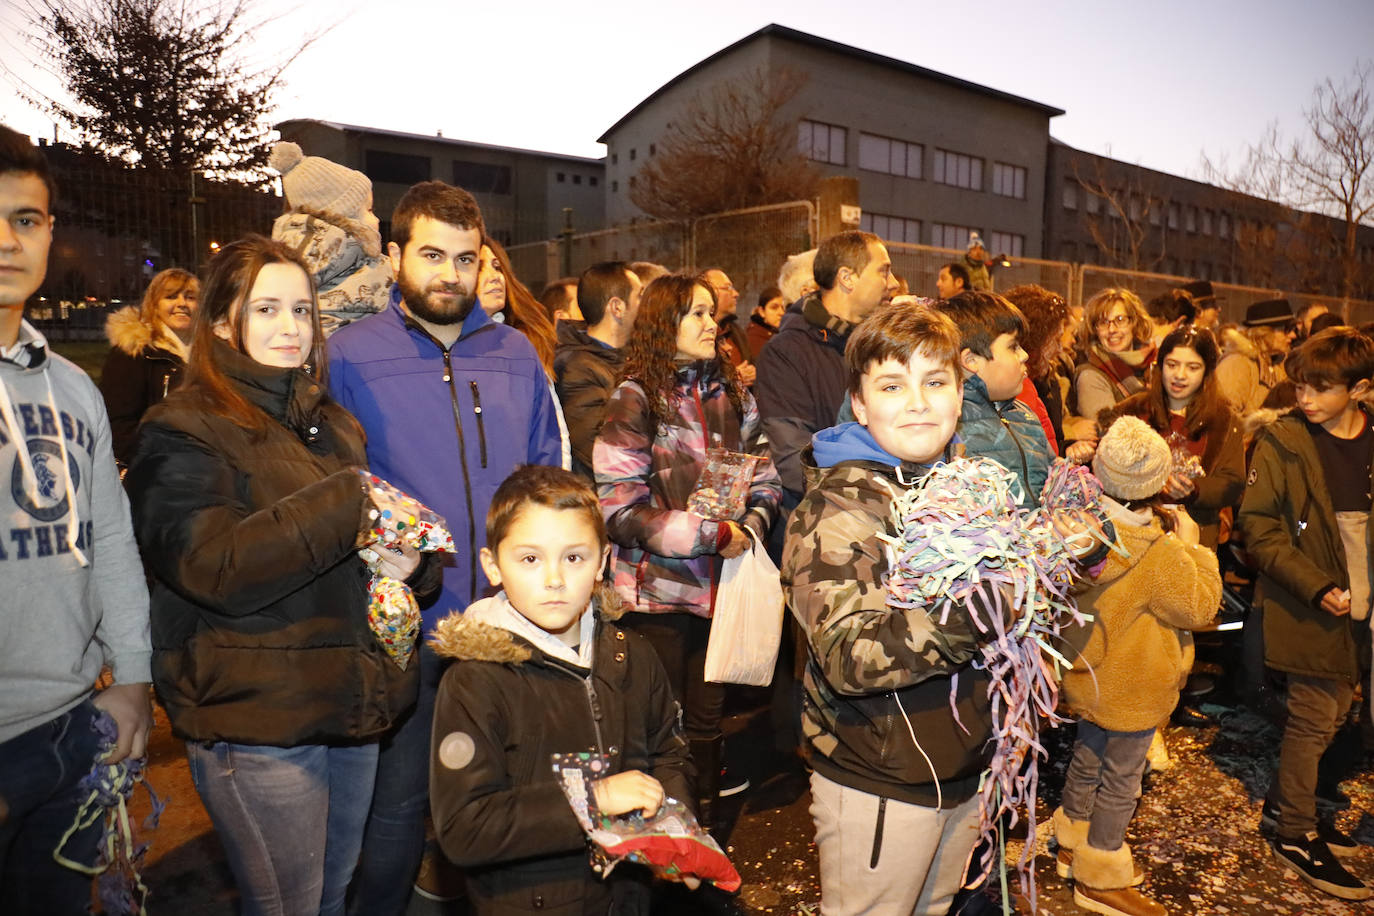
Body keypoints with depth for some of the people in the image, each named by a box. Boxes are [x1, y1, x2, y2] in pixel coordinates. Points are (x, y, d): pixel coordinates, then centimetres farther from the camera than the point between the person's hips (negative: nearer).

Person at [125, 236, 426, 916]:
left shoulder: (334, 425, 13)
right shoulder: (183, 432, -8)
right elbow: (216, 567, -22)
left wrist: (410, 562, -5)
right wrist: (352, 501, -25)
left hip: (354, 707, 6)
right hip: (258, 723, -6)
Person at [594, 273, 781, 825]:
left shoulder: (733, 395, 8)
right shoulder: (635, 399, -8)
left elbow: (765, 480, 12)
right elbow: (620, 509, -15)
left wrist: (751, 526, -9)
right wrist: (712, 534, -18)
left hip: (721, 586, 4)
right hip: (657, 589, -4)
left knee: (707, 720, 16)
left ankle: (706, 832, 33)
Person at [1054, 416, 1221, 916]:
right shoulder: (1160, 554, -30)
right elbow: (1202, 605, -15)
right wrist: (1191, 543, -8)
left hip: (1090, 676, 7)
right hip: (1131, 690, -7)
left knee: (1087, 757, 25)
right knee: (1120, 781, 10)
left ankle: (1074, 845, 44)